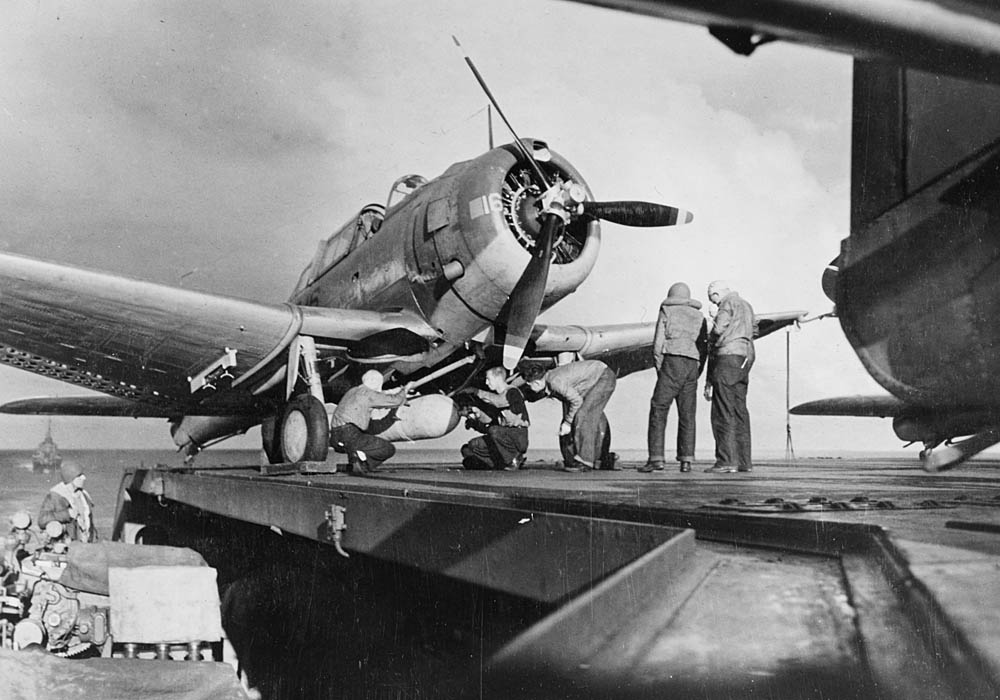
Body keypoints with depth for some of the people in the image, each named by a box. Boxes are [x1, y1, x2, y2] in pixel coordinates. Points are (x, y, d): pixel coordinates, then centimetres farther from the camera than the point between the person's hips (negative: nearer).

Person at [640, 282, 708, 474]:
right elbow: (704, 349, 11)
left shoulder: (666, 312, 8)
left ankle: (656, 459, -12)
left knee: (658, 410, -4)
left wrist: (660, 371, 4)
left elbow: (658, 344, -1)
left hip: (672, 363, -4)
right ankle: (686, 460, 2)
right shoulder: (699, 317, 19)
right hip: (693, 366, 4)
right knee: (687, 414, 8)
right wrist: (696, 374, 12)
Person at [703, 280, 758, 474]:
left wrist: (711, 340, 5)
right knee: (739, 410, 9)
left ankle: (726, 461, -15)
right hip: (745, 358, 9)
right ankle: (744, 461, 8)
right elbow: (753, 331, 27)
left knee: (723, 412, -10)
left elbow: (718, 329, -14)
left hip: (728, 357, -9)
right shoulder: (747, 305, 23)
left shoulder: (729, 303, -4)